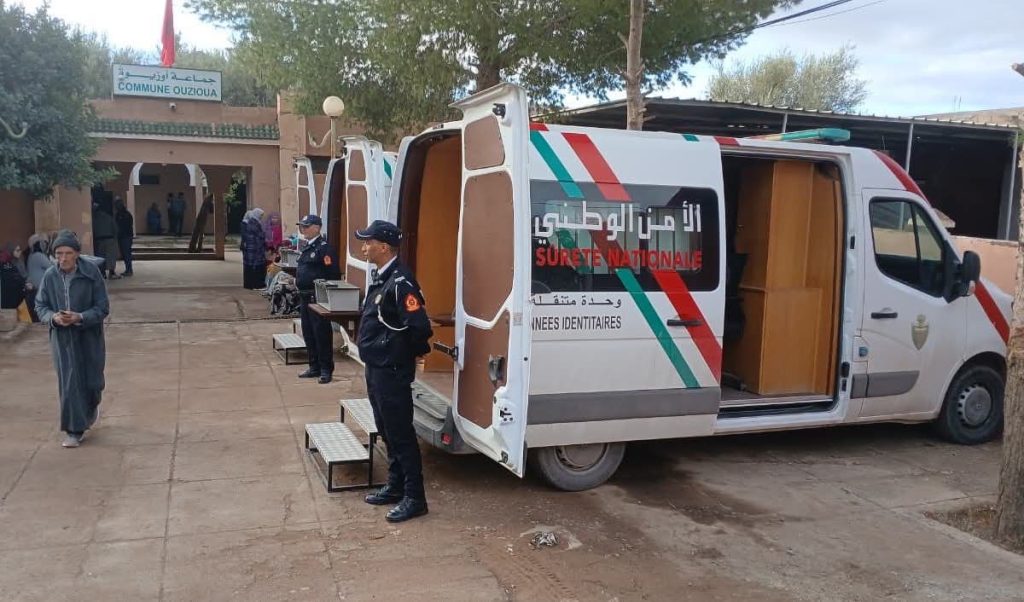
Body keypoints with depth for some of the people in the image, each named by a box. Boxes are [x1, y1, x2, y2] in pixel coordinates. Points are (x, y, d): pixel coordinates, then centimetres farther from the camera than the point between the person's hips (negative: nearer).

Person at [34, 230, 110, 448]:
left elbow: (103, 307, -10)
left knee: (92, 380, 10)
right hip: (62, 339, 1)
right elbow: (40, 306, 3)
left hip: (88, 338, -1)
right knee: (68, 383, 0)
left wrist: (80, 318, -24)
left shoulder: (91, 273, -13)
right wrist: (53, 317, -18)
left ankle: (92, 407, 44)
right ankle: (74, 430, 12)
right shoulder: (50, 276, -7)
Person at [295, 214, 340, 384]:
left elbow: (333, 275, -17)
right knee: (308, 333, 14)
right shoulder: (308, 247, 14)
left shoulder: (324, 248, -14)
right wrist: (297, 281, 12)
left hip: (317, 298, -9)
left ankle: (326, 370, 5)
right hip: (305, 296, 9)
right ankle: (314, 367, 24)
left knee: (321, 334, -3)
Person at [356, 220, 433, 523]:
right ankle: (395, 486, 31)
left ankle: (414, 498, 8)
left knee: (400, 434, -2)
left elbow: (420, 327, -25)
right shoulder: (380, 277, 8)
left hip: (392, 371, -10)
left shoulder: (400, 282, -22)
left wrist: (407, 354, -9)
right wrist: (374, 357, 14)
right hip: (376, 367, 10)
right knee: (386, 430, 18)